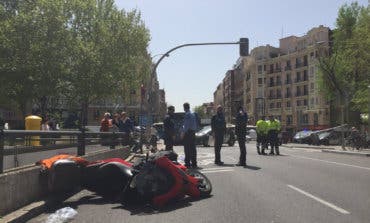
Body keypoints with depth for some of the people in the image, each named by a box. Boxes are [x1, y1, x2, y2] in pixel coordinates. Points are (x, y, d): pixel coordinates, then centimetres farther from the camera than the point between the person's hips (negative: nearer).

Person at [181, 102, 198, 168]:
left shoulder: (187, 114, -13)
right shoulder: (193, 114, 13)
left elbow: (186, 125, -17)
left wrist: (183, 132, -12)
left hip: (188, 132, -8)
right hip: (193, 132, 8)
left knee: (187, 148, -4)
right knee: (193, 148, 10)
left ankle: (187, 163, -3)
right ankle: (194, 163, 15)